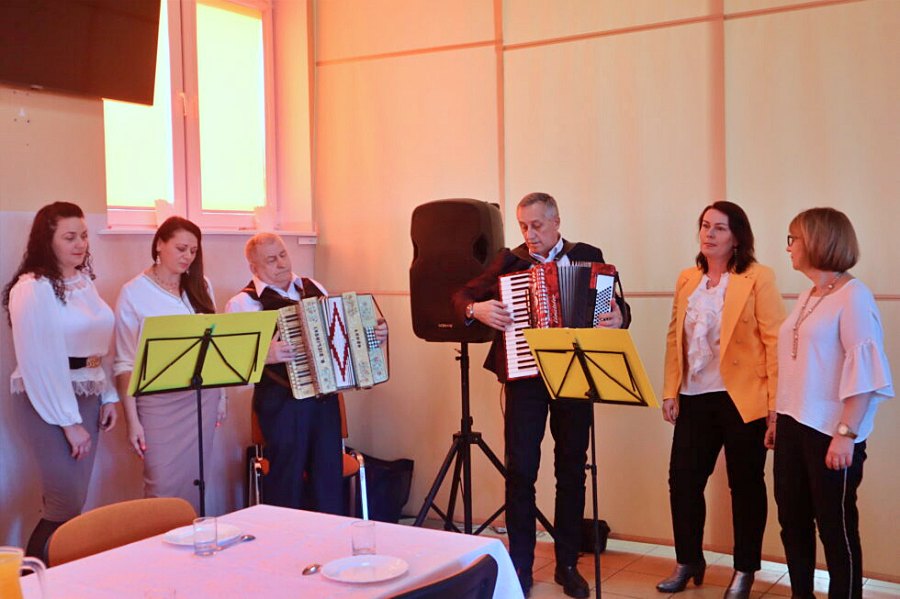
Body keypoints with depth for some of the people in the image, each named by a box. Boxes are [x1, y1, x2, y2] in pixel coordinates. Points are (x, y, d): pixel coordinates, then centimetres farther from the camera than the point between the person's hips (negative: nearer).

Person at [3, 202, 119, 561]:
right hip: (48, 400, -7)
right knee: (66, 505, -7)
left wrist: (108, 397, 6)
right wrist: (69, 423, -15)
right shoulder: (32, 288, -13)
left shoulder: (84, 281, 11)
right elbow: (39, 362, -16)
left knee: (74, 501, 9)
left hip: (87, 396, 7)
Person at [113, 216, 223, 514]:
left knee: (195, 483, 8)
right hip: (159, 402, -4)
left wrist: (220, 395, 9)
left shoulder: (200, 287, 8)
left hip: (203, 397, 4)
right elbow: (125, 363, -6)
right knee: (163, 488, -3)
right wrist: (132, 419, -11)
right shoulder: (134, 293, -5)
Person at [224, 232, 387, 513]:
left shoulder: (314, 288, 14)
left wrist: (374, 335, 8)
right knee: (287, 479, 3)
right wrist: (265, 355, -30)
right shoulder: (243, 303, -5)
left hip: (325, 397, 6)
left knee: (329, 474, 12)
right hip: (283, 402, -5)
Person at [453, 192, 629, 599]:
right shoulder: (509, 261, 5)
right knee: (520, 470, -2)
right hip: (525, 374, 0)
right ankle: (520, 565, 11)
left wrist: (619, 317, -19)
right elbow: (463, 295, 6)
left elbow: (616, 305, 4)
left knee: (572, 470, 8)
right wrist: (477, 309, -16)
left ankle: (567, 564, 20)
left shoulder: (588, 257, 6)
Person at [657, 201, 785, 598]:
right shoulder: (687, 280, 11)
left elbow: (774, 340, -10)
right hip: (695, 399, 5)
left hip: (742, 399, -5)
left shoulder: (758, 278, -6)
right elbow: (675, 338, 11)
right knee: (683, 479, 6)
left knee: (745, 484, 7)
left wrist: (776, 400, -14)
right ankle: (688, 562, 24)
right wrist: (670, 391, 5)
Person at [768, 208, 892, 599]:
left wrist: (846, 433, -20)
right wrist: (777, 420, 17)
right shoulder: (806, 299, 13)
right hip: (793, 427, 8)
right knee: (793, 522, 13)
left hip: (829, 432, -8)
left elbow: (865, 370, -16)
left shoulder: (853, 296, -10)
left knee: (836, 528, 2)